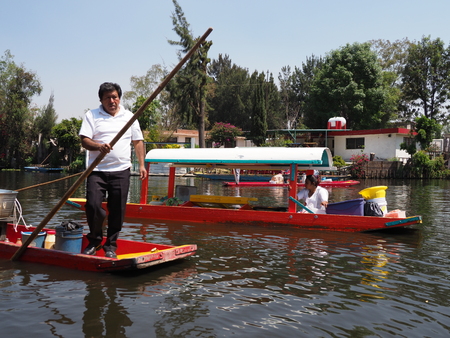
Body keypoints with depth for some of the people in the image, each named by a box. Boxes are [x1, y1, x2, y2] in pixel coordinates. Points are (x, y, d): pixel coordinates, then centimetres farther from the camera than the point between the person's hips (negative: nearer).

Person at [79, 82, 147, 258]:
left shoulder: (129, 116, 13)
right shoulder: (92, 115, 6)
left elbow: (138, 142, 16)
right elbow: (84, 140, -3)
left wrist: (142, 164, 8)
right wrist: (99, 146, -23)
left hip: (121, 171, 2)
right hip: (97, 170, -1)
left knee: (117, 210, 2)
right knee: (93, 206, -9)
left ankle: (111, 245, 18)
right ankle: (94, 241, 15)